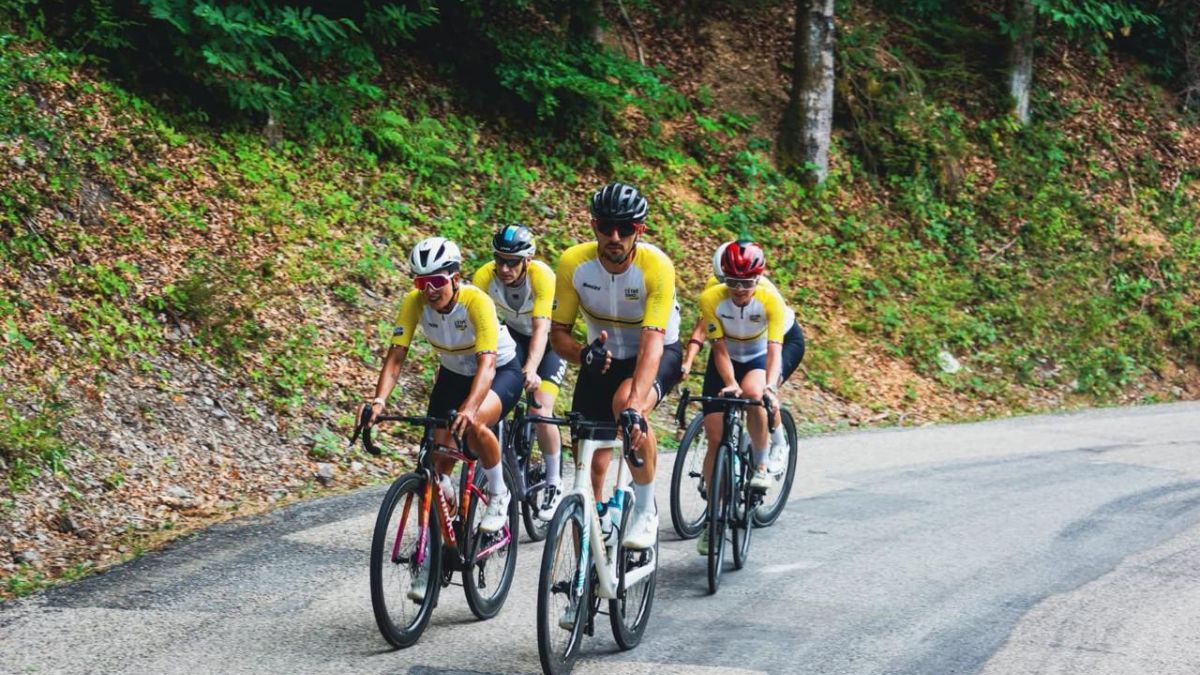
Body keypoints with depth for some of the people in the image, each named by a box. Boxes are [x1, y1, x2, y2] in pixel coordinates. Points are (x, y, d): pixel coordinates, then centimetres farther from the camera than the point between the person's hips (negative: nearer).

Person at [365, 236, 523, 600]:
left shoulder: (477, 302, -33)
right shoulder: (414, 302, -21)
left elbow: (487, 364, -42)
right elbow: (396, 356, -24)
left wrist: (469, 408, -58)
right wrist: (379, 399, -42)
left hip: (501, 371, -5)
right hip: (453, 374, 5)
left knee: (473, 425, -36)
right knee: (437, 459, -5)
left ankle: (498, 494, -8)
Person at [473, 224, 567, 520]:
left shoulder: (542, 276, -35)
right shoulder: (485, 277, -26)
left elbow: (541, 329, -43)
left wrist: (531, 369, -57)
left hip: (552, 340, -4)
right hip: (515, 336, 4)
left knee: (541, 410, -20)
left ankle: (554, 485, -1)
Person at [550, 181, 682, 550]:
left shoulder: (656, 267, -30)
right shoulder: (574, 263, -21)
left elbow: (651, 342, -38)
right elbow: (558, 333, -14)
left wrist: (634, 406, -52)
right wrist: (583, 354, -38)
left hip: (657, 355, -3)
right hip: (603, 357, 3)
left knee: (627, 404, -36)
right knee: (591, 463, -4)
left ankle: (646, 510, -17)